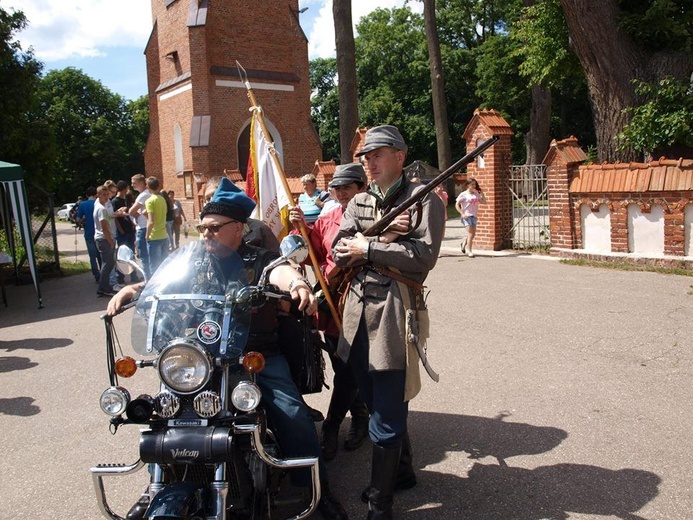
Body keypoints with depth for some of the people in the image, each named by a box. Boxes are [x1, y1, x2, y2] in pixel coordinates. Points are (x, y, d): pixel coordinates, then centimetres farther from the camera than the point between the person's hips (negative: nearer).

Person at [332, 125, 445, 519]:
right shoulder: (359, 202, 14)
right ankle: (402, 472, 39)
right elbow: (340, 252, 2)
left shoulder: (423, 199, -3)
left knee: (387, 416, -2)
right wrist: (383, 238, -12)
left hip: (396, 309, -6)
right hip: (358, 308, 7)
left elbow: (424, 255, -17)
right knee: (376, 401, 18)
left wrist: (368, 248, -12)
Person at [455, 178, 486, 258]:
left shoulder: (476, 194, 12)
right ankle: (469, 250, -7)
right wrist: (462, 213, -15)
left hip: (474, 216, 6)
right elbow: (457, 205, -6)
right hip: (466, 215, -6)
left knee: (473, 234, 7)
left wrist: (482, 193, 2)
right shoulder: (464, 194, -3)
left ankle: (463, 244, 33)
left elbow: (484, 202, 12)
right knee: (471, 233, -14)